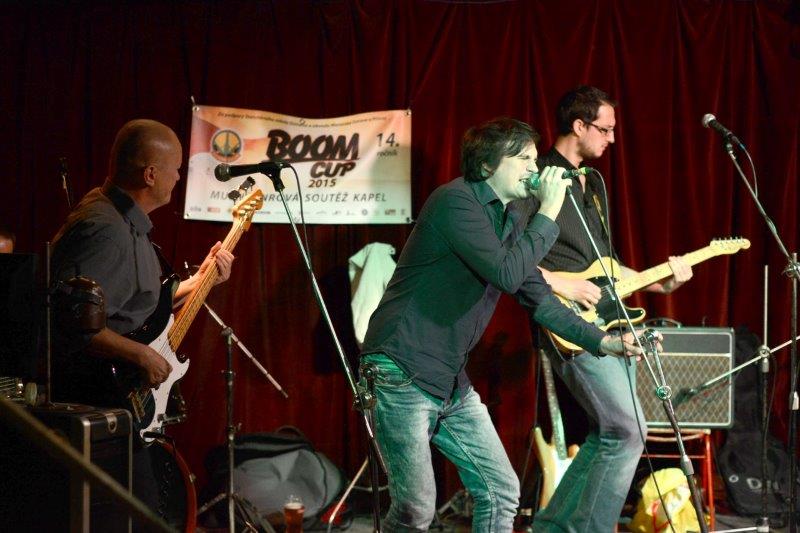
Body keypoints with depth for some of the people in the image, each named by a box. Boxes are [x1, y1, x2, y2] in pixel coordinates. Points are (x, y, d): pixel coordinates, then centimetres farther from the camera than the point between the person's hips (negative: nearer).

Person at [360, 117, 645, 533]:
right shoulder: (456, 201, -15)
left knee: (501, 492, 7)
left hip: (452, 385, 9)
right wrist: (548, 213, -16)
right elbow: (508, 275, -25)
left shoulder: (512, 216, 13)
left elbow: (537, 295, 16)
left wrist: (602, 341, 7)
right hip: (402, 374, -9)